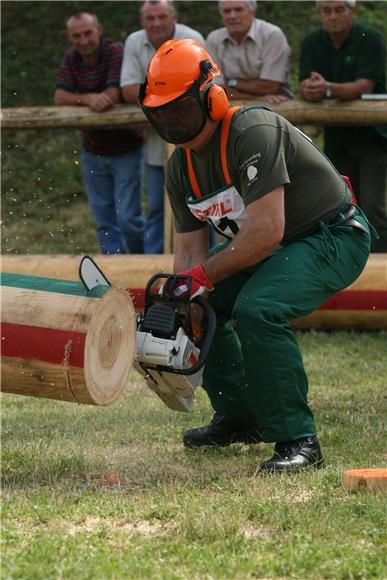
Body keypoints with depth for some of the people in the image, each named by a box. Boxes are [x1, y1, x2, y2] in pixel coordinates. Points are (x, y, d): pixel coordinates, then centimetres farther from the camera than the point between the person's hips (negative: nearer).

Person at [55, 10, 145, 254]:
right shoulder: (71, 59, 2)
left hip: (126, 150, -6)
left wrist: (77, 98, -14)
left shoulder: (116, 52, -17)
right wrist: (87, 99, -28)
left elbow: (112, 97, -26)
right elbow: (59, 98, -8)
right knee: (105, 221, 10)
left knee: (128, 218, -7)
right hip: (93, 153, 6)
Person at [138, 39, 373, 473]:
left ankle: (297, 440, -22)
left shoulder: (252, 132, -27)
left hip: (334, 238, -10)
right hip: (275, 246, 10)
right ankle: (239, 417, 22)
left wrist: (203, 275, -24)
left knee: (257, 309, -31)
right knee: (200, 303, 10)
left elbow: (266, 231, -32)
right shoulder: (180, 167, 2)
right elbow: (190, 250, 4)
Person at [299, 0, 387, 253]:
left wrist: (328, 89, -41)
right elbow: (305, 87, -7)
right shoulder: (313, 42, 2)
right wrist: (309, 89, -32)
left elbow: (364, 87, -24)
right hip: (337, 136, 5)